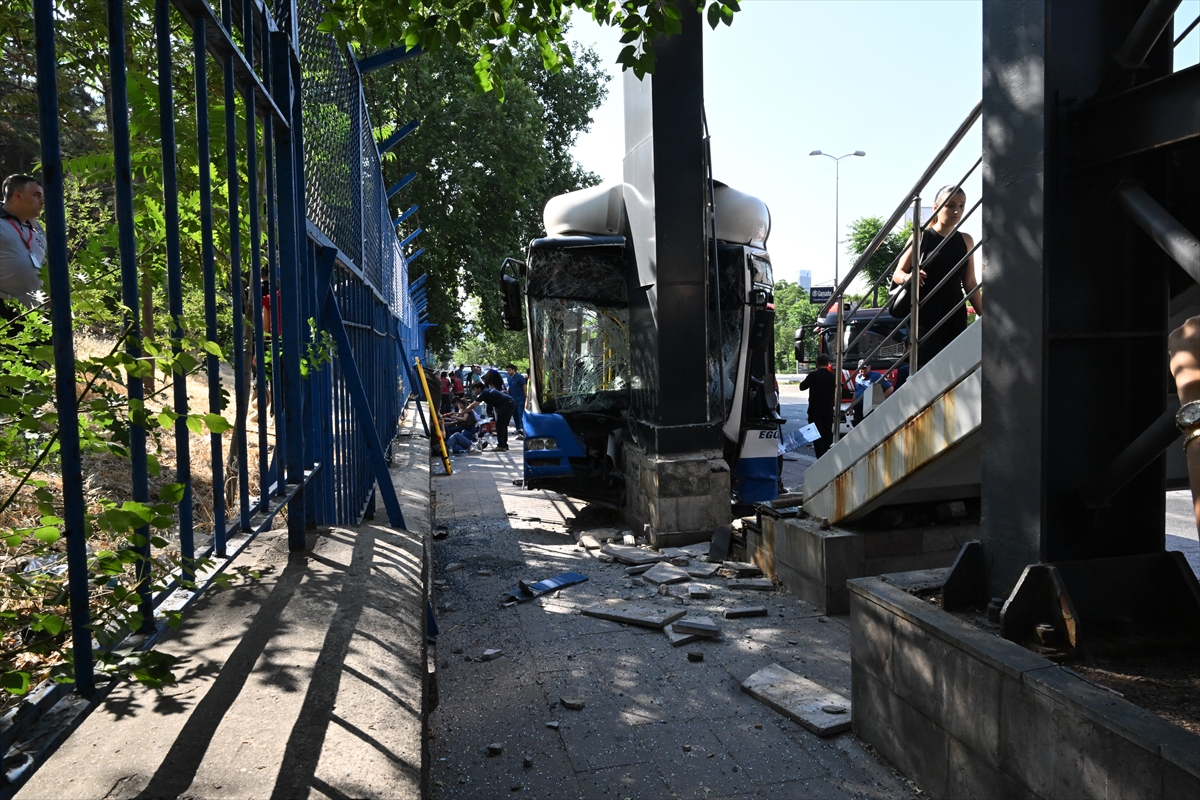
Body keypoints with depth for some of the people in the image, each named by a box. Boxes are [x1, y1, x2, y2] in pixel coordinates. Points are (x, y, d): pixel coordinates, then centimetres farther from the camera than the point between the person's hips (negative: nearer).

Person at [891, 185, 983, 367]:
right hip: (925, 314, -4)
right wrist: (908, 277, -24)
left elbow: (970, 284, 15)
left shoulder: (966, 241, 12)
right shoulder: (921, 237, 0)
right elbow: (898, 274, 0)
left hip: (955, 315, 5)